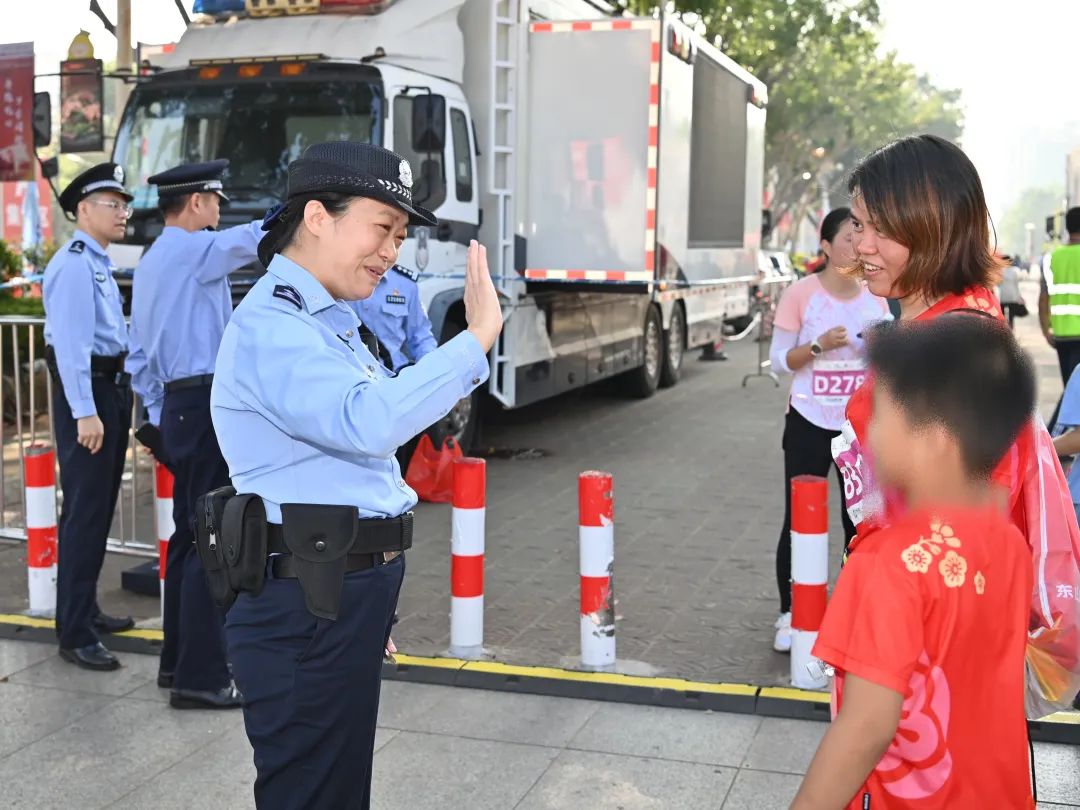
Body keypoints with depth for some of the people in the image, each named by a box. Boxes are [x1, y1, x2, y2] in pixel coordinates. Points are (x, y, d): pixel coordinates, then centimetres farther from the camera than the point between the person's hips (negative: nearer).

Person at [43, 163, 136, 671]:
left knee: (102, 507, 16)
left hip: (113, 386, 10)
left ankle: (86, 610, 29)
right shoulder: (74, 264, -14)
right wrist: (84, 412, -25)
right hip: (87, 389, -10)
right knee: (85, 510, -6)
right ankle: (74, 634, 0)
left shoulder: (101, 262, 15)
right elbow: (71, 342, -21)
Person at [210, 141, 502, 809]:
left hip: (345, 597, 10)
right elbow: (369, 421, -34)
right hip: (307, 610, -10)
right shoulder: (271, 326, -17)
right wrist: (477, 339, -29)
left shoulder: (329, 321, 16)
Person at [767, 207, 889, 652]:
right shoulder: (801, 293, -8)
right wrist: (818, 345, -23)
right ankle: (790, 616, 16)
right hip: (810, 424, -3)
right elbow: (779, 360, -7)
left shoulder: (875, 298, 3)